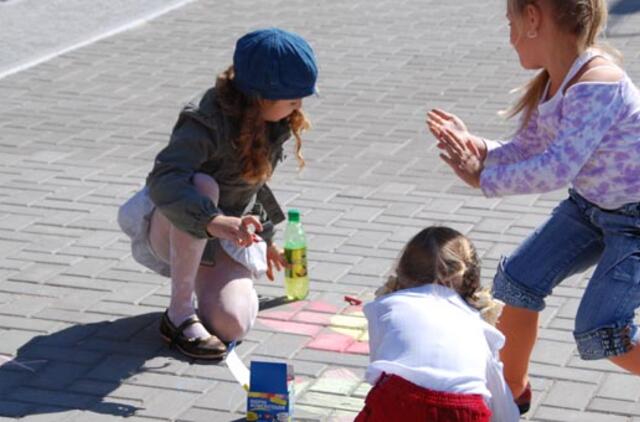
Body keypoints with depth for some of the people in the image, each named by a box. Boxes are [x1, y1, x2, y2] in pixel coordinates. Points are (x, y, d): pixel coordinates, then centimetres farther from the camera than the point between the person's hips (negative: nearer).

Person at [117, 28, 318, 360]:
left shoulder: (273, 123, -3)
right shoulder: (205, 122, -26)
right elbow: (163, 180, -43)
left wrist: (263, 237, 25)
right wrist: (214, 221, -59)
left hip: (228, 236, 5)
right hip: (170, 230, -5)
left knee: (231, 326, -24)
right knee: (202, 186, -40)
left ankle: (205, 278, 14)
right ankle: (179, 311, -27)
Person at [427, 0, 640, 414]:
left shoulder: (597, 84, -30)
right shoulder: (550, 84, -1)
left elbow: (557, 169, -33)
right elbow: (525, 152, 6)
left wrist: (483, 178, -23)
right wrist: (473, 145, -11)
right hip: (589, 206, 9)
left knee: (599, 332, -17)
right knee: (518, 279, 5)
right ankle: (512, 389, 25)